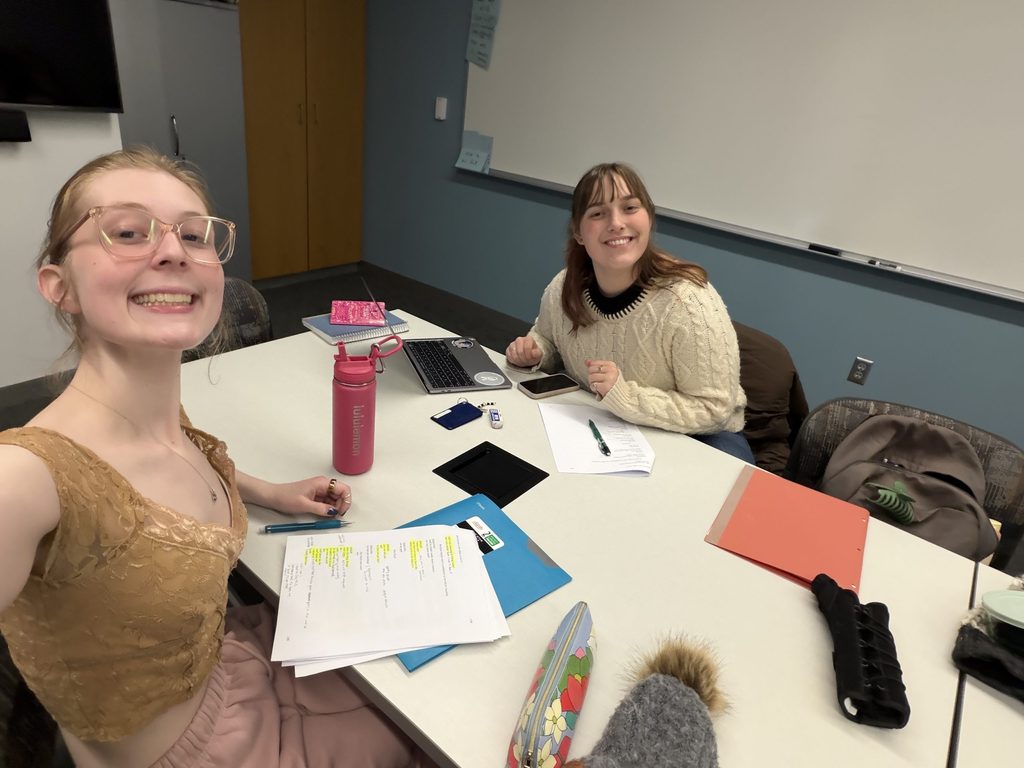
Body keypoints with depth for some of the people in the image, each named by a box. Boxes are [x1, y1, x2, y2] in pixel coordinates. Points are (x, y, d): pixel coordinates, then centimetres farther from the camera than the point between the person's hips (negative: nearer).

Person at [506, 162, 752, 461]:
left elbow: (714, 411, -22)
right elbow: (548, 340, 12)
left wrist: (626, 396, -33)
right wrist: (533, 353, -10)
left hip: (689, 438, -3)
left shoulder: (688, 302, -27)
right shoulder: (563, 289, -11)